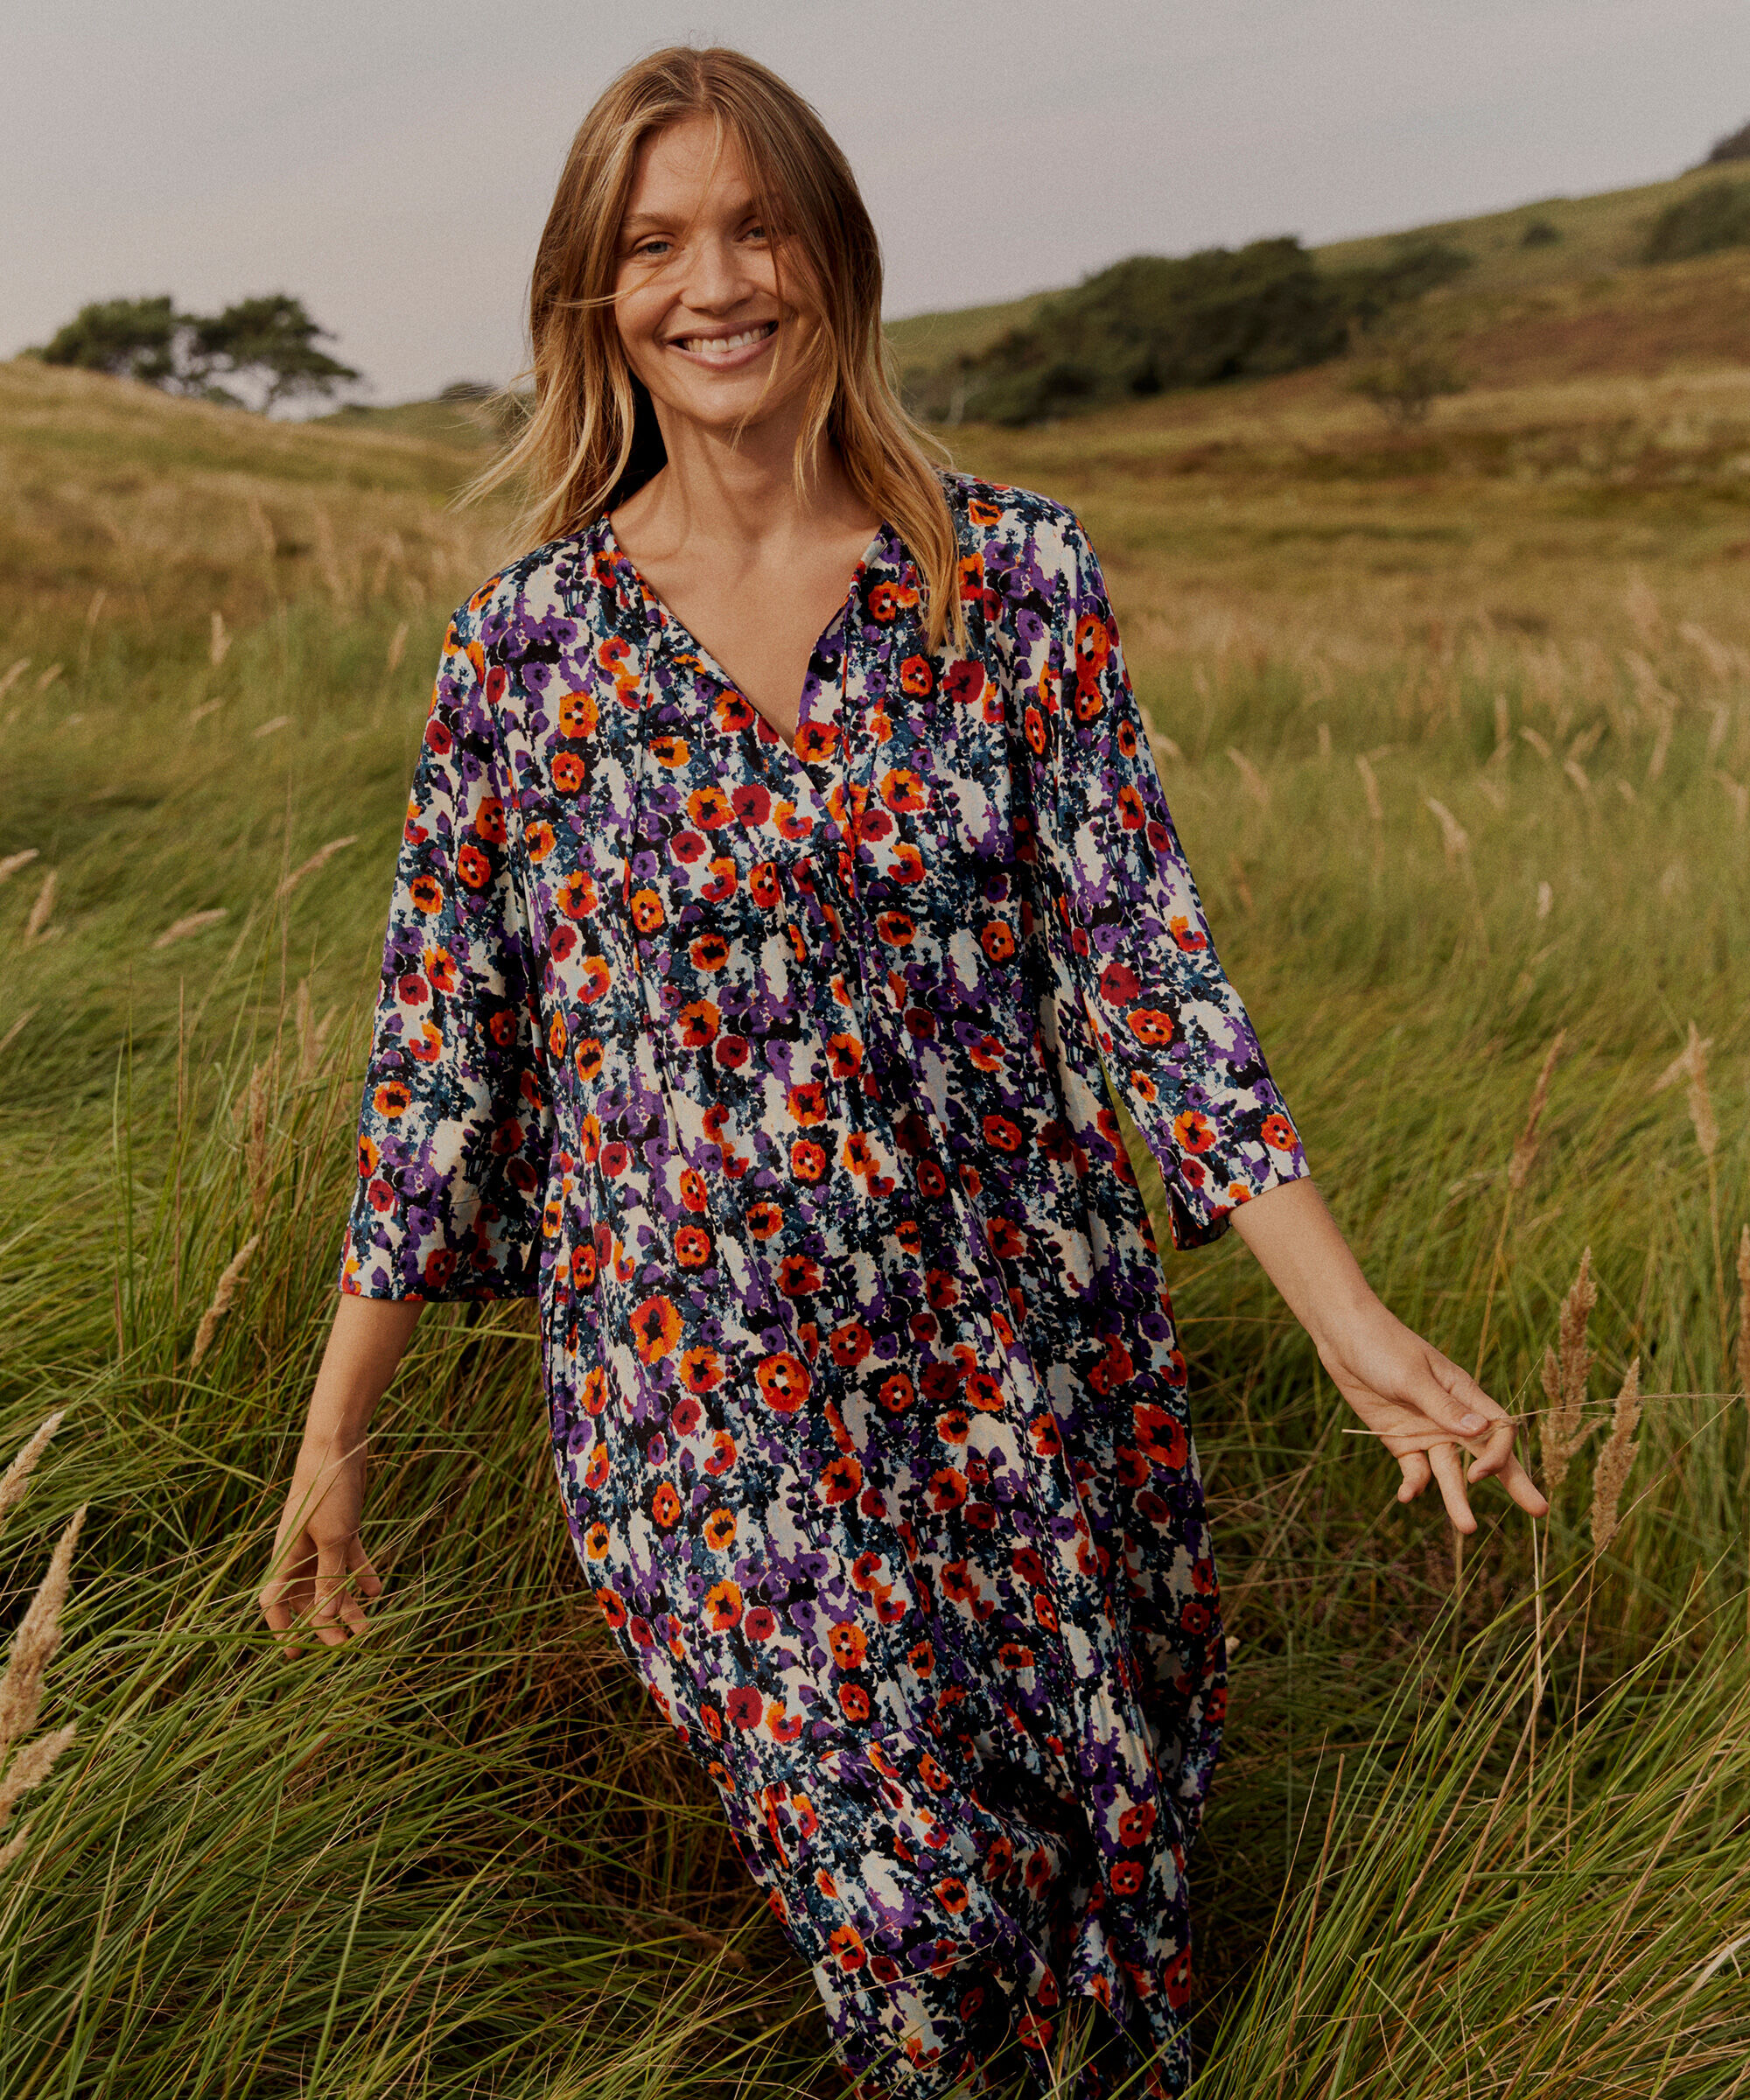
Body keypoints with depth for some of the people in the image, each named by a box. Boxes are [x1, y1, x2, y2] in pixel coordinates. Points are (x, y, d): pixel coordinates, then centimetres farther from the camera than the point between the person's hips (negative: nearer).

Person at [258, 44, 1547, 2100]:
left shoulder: (1017, 575, -4)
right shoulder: (527, 640, -5)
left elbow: (1141, 958, -5)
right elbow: (440, 1051, -1)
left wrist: (1355, 1326, -11)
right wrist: (332, 1431, 2)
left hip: (1030, 1343, 2)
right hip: (704, 1387, -1)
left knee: (1113, 1822, 17)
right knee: (908, 1909, 5)